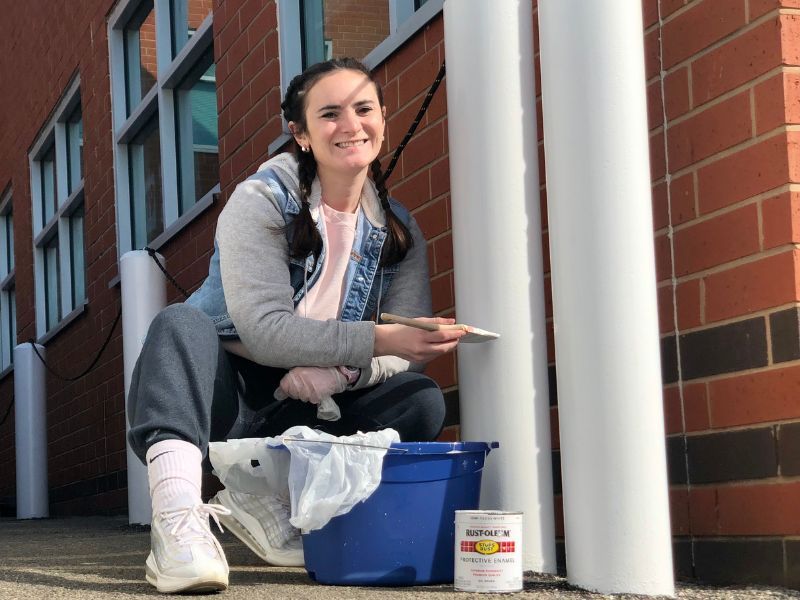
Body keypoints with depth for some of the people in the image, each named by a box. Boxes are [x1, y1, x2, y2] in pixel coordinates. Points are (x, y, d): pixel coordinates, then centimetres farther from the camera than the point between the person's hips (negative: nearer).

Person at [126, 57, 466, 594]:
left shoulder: (398, 232, 6)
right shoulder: (260, 202, -7)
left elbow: (408, 354, -5)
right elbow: (263, 329, -21)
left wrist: (339, 370, -27)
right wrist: (377, 340, -31)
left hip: (305, 414, 3)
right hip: (224, 401, -3)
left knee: (422, 401, -19)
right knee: (182, 322, -32)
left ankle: (268, 503, -19)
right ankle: (178, 516, -49)